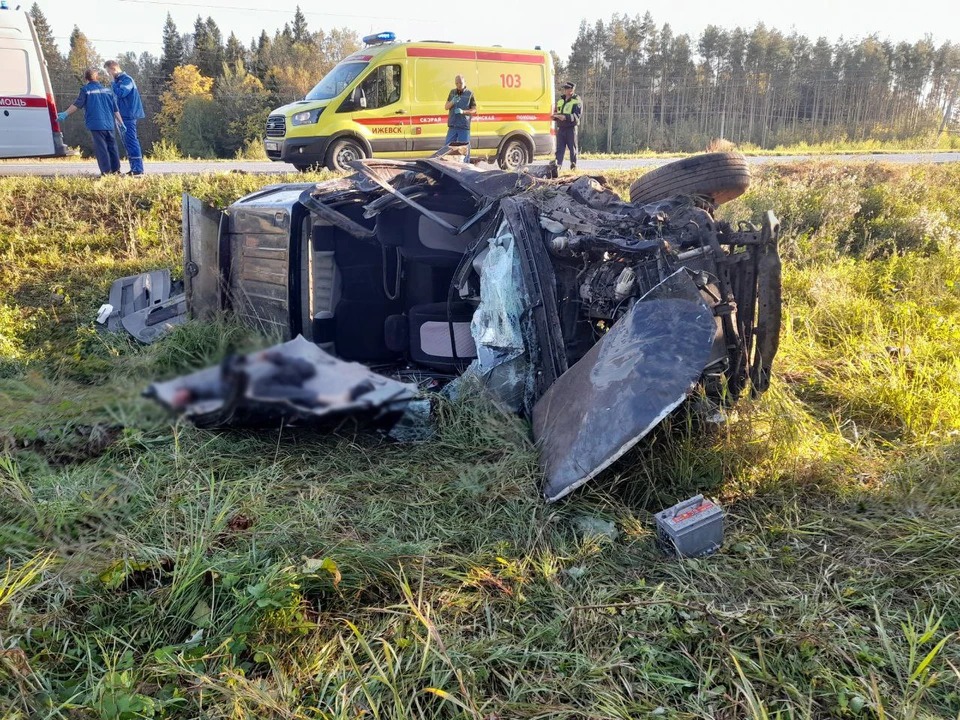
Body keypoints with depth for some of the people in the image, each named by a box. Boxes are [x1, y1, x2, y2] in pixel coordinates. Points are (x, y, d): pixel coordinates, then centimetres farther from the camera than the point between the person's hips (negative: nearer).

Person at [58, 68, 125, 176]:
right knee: (112, 146, 11)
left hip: (96, 124, -4)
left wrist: (65, 114, 5)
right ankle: (116, 170, 11)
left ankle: (106, 171, -7)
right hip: (109, 124, 4)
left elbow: (77, 105, -2)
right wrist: (121, 123, 18)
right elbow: (115, 109, 13)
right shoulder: (107, 90, 14)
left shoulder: (86, 90, 0)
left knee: (101, 147, -3)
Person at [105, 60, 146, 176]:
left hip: (128, 116, -10)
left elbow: (120, 93, -24)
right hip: (123, 116, 10)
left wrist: (113, 84, -12)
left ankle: (138, 169, -13)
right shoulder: (119, 80, 18)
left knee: (131, 142, -12)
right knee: (127, 142, 10)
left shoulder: (126, 80, -11)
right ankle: (134, 168, 12)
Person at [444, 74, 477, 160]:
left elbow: (474, 110, 0)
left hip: (464, 127, -4)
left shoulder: (470, 94, 0)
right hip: (452, 126, 4)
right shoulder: (452, 92, 12)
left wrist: (463, 111, -17)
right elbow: (446, 107, 10)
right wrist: (452, 102, -11)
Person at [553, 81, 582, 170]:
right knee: (559, 148, 0)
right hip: (560, 128, 5)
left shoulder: (577, 101, -4)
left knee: (572, 148, 2)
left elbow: (576, 116, -15)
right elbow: (557, 112, 24)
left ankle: (573, 166, 11)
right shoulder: (560, 101, 16)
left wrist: (565, 117, -30)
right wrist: (555, 115, -1)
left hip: (571, 128, -5)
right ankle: (558, 165, -1)